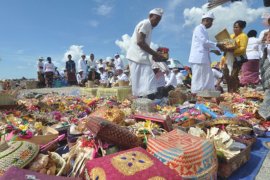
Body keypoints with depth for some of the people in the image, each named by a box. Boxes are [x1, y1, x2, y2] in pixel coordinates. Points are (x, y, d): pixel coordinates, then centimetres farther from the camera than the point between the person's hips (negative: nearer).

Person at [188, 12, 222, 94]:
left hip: (203, 59, 10)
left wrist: (213, 50, 15)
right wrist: (216, 45, -7)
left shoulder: (203, 30, 22)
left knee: (208, 78, 10)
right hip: (199, 59, -10)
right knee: (198, 78, -7)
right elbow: (205, 42, -16)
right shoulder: (199, 28, -7)